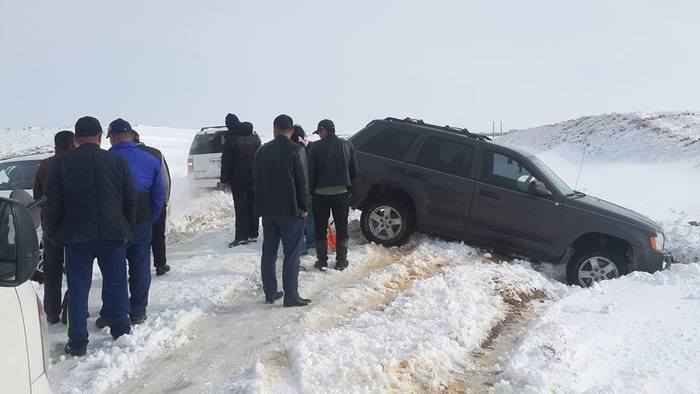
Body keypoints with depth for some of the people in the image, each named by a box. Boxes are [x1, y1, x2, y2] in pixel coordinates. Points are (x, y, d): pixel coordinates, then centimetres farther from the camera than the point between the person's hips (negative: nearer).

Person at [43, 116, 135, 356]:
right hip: (112, 234, 1)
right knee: (115, 284, 12)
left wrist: (52, 232, 12)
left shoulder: (61, 164, -3)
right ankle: (121, 332, 20)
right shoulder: (117, 162, 0)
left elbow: (51, 203, -1)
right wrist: (126, 227, 15)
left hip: (75, 236, -1)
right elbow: (131, 200, 3)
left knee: (78, 288, 7)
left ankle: (77, 342, 10)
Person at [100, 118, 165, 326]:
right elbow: (159, 194, 6)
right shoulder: (151, 160, 4)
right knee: (140, 268, 10)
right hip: (142, 223, 2)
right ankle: (137, 313, 15)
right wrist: (151, 219, 11)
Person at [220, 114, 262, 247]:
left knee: (240, 208, -2)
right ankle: (253, 234, 15)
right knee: (253, 207, 10)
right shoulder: (254, 137, 8)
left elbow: (226, 161, -10)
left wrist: (224, 179, -4)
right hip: (255, 179, 6)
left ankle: (241, 236, -3)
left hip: (238, 180, -6)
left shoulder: (232, 139, -11)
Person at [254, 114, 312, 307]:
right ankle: (291, 296, 1)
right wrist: (305, 206, -2)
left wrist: (261, 207, 17)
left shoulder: (262, 151, 7)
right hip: (290, 210, -5)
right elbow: (302, 182, -11)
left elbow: (257, 181, 11)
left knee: (268, 253, 12)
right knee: (291, 255, -1)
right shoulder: (296, 150, -10)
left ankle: (270, 293, 19)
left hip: (268, 210, 5)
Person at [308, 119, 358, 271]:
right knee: (342, 228, 11)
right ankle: (341, 261, 15)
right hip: (342, 192, 2)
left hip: (321, 193, -2)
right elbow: (354, 170, 6)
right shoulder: (347, 145, 3)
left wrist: (311, 190, 3)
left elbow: (311, 172, -7)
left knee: (321, 228, 9)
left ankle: (322, 261, 13)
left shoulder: (316, 147, -7)